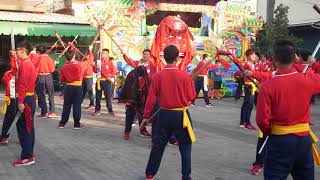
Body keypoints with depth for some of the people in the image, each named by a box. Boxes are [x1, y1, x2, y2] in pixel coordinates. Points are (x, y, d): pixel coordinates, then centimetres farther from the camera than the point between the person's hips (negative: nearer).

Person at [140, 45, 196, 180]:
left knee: (158, 145, 15)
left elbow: (151, 99, -3)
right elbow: (191, 97, -4)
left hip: (164, 115, 2)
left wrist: (146, 117, 6)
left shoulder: (157, 76, -7)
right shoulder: (185, 76, -11)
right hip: (181, 115, -2)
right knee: (185, 147, 10)